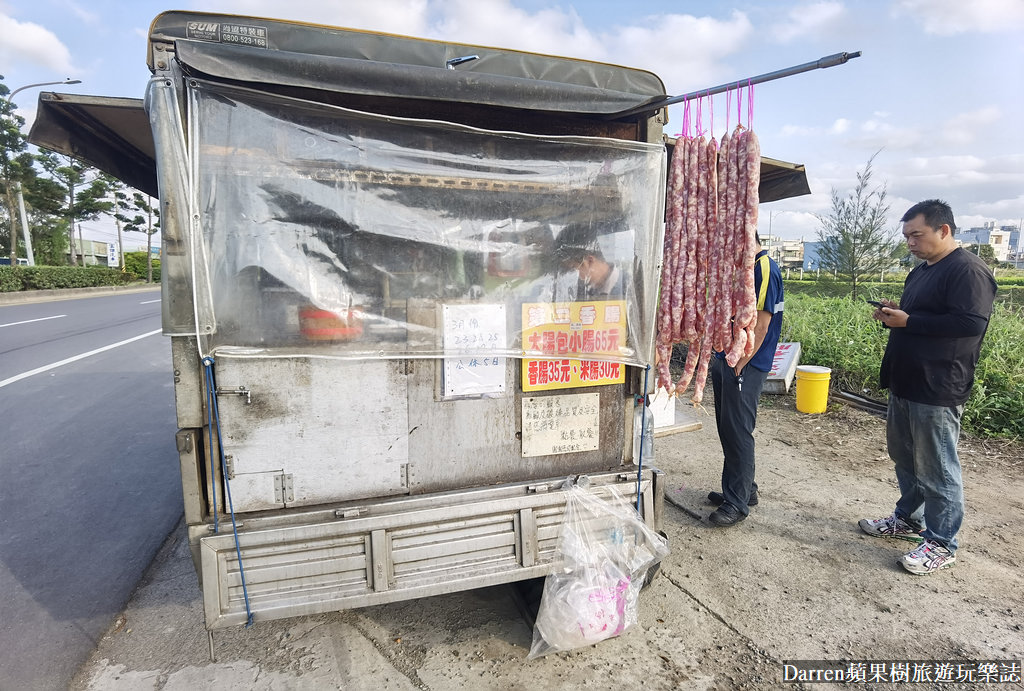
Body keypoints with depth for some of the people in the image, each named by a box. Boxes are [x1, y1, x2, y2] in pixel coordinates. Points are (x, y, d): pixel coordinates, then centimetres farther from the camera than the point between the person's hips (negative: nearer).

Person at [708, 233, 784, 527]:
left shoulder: (764, 269, -14)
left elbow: (761, 324, -19)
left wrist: (740, 364, -19)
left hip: (745, 366, -10)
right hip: (724, 359, 10)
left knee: (738, 432, -3)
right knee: (727, 428, 16)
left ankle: (737, 502, 9)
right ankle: (743, 488, 30)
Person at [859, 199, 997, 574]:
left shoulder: (968, 270, -14)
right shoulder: (921, 271, 16)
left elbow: (971, 323, -24)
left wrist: (907, 321, -20)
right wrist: (893, 313, 4)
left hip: (937, 390, -10)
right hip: (905, 384, 10)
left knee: (936, 470, 1)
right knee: (904, 458, 20)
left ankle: (942, 543, 16)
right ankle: (909, 518, 36)